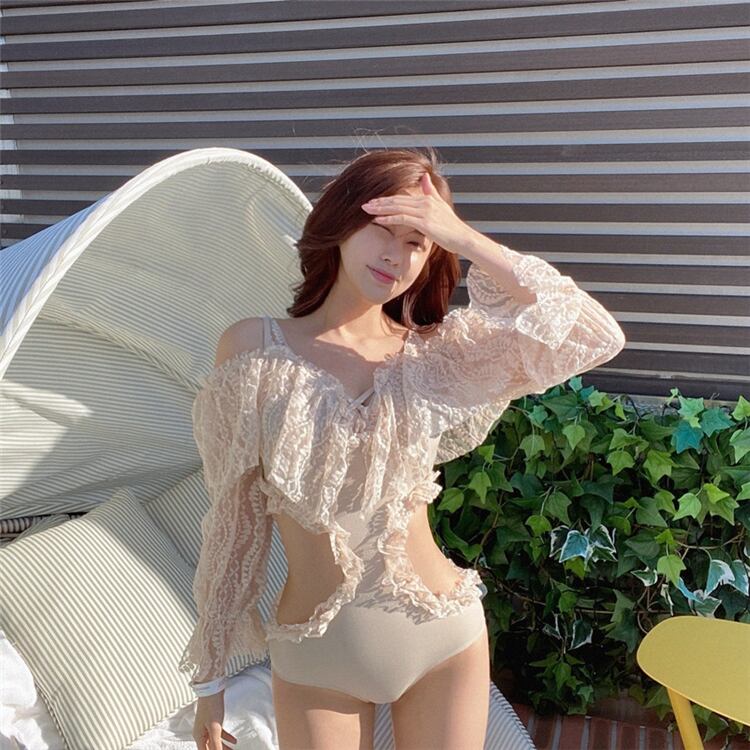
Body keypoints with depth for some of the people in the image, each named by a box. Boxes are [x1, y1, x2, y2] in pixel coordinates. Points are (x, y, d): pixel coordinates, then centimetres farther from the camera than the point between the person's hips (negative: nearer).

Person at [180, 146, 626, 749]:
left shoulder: (435, 354, -3)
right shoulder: (253, 348, -6)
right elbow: (231, 517, -2)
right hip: (316, 655, -1)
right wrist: (209, 675, 3)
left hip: (445, 634, 1)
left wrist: (465, 238, -18)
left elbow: (596, 338, -15)